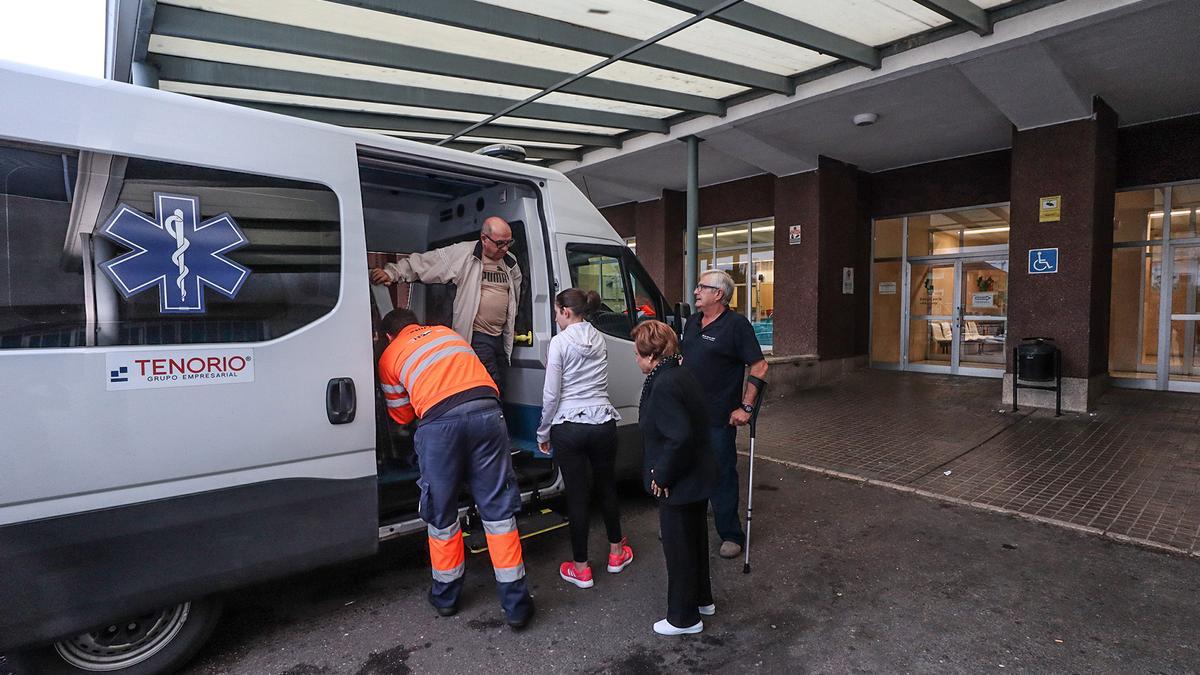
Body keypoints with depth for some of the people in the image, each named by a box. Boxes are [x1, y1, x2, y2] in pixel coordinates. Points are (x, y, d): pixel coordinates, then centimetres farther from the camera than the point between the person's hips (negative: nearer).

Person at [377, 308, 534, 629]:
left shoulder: (389, 357, 22)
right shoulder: (447, 332, 30)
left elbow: (402, 415, 29)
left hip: (439, 422, -2)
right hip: (486, 411, 3)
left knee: (441, 514, 17)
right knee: (498, 509, 9)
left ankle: (446, 595, 34)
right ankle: (516, 602, 14)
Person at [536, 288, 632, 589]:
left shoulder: (560, 341, -10)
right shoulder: (599, 339, 8)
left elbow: (551, 394, -11)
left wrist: (543, 433, 0)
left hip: (568, 427, -5)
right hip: (603, 423, 5)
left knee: (577, 494, 6)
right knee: (607, 487, 20)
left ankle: (581, 568, 18)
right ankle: (616, 553, 36)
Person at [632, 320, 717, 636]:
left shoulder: (663, 385, -26)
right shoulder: (682, 375, 4)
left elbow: (680, 437, -32)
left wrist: (662, 476, -19)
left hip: (679, 484, -10)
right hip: (697, 477, 10)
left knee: (678, 547, 8)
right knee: (694, 538, 25)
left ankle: (684, 617, 27)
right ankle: (702, 599, 45)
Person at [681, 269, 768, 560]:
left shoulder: (736, 324, -12)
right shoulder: (692, 321, 10)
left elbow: (759, 367, -14)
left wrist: (746, 407, -17)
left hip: (719, 418, -7)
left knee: (722, 475, 4)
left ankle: (731, 535, 20)